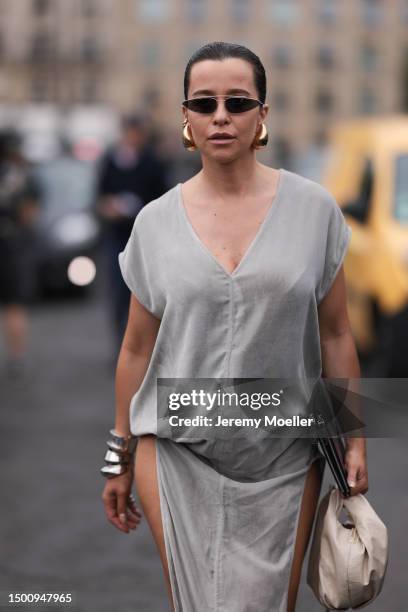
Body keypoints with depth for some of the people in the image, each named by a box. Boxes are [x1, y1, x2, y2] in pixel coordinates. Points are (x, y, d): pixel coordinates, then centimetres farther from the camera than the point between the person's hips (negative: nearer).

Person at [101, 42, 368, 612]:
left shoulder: (314, 209, -3)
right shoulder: (155, 222, 0)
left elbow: (335, 334, 3)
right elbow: (137, 349, 6)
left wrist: (355, 440, 2)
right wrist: (120, 460, 9)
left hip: (284, 457, 0)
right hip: (178, 453, 0)